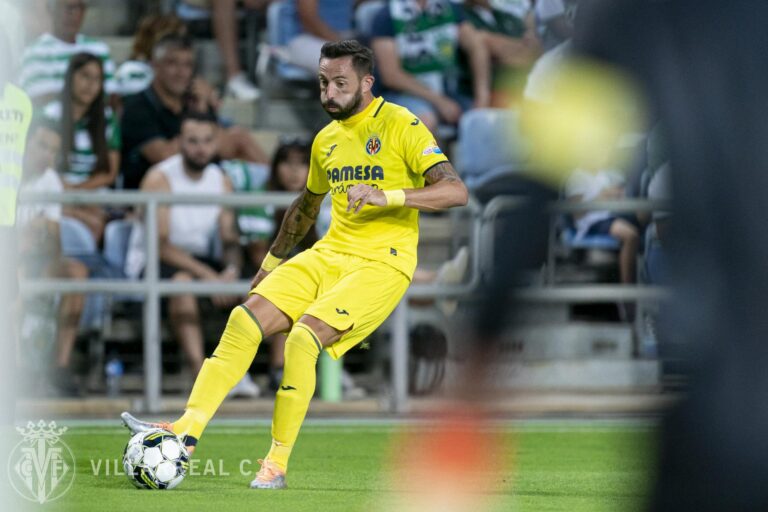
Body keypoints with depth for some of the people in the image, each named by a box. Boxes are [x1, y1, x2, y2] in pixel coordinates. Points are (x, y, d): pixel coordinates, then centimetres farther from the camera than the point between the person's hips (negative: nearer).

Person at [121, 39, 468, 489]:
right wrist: (270, 265, 35)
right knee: (246, 318, -13)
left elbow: (456, 191, -18)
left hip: (382, 263, -7)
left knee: (304, 336, -26)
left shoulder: (401, 126, -8)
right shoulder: (326, 140, 14)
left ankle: (278, 464, -15)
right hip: (330, 254, 7)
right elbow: (307, 206, 32)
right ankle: (186, 431, -18)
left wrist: (386, 195, -30)